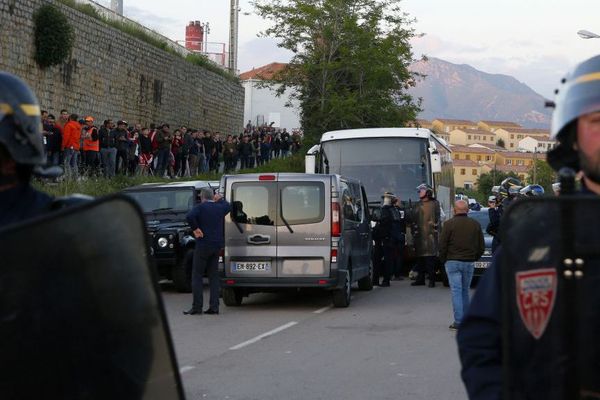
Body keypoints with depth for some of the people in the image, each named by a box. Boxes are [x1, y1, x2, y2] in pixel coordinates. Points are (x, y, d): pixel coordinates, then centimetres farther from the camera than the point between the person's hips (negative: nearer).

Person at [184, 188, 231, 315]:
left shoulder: (201, 207, -9)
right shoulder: (220, 207, 7)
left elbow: (190, 216, -26)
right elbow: (228, 206, 30)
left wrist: (195, 229, -16)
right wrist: (220, 199, 35)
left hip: (203, 245, -5)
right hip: (217, 245, 5)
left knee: (197, 276, 0)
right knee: (213, 276, 10)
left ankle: (197, 307, -5)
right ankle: (214, 306, 4)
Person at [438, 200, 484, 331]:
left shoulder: (449, 224, -8)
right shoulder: (475, 224, 3)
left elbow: (442, 245, -8)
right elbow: (481, 246, 7)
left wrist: (443, 260, 5)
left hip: (453, 262, -3)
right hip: (469, 262, 3)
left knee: (456, 291, -3)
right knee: (465, 291, 15)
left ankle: (458, 321, -8)